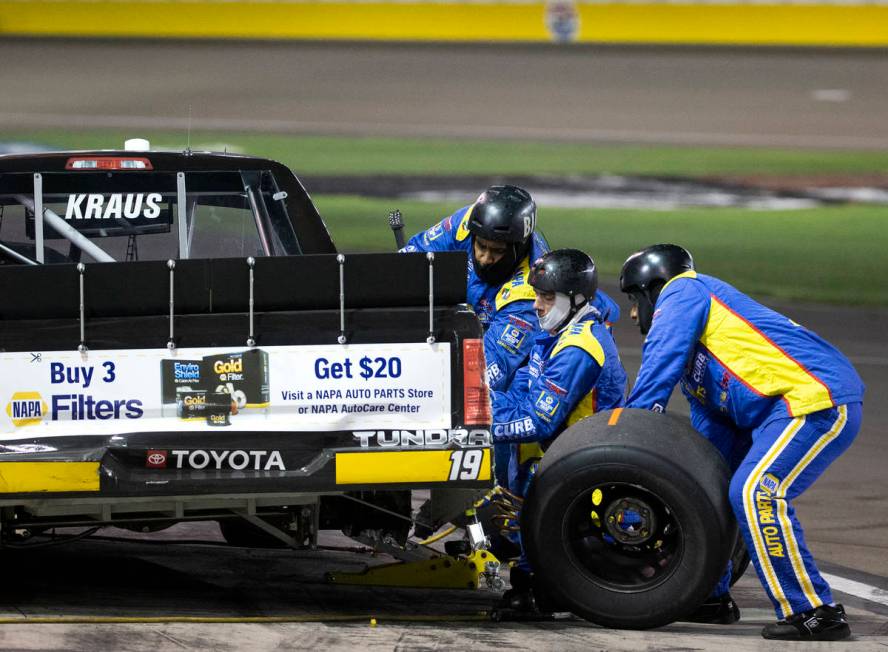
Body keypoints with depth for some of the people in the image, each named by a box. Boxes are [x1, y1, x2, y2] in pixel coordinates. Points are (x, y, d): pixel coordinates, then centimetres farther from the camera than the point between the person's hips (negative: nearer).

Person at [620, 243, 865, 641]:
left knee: (756, 493, -25)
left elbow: (658, 370, -11)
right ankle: (711, 597, 25)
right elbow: (711, 434, 27)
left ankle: (814, 612, -24)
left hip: (818, 399, -11)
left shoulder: (682, 293, 2)